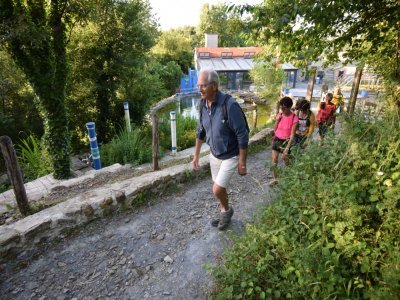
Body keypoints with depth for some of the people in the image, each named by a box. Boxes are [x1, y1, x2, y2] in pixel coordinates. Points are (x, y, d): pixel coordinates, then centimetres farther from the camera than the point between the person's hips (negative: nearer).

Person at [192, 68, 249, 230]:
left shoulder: (230, 105, -29)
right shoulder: (203, 104, -7)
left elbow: (243, 136, -23)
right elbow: (200, 131, 6)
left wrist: (242, 163, -18)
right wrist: (196, 155, 9)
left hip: (231, 156, -6)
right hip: (214, 155, 7)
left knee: (217, 190, -6)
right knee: (219, 188, 18)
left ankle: (226, 210, 27)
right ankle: (225, 214, 42)